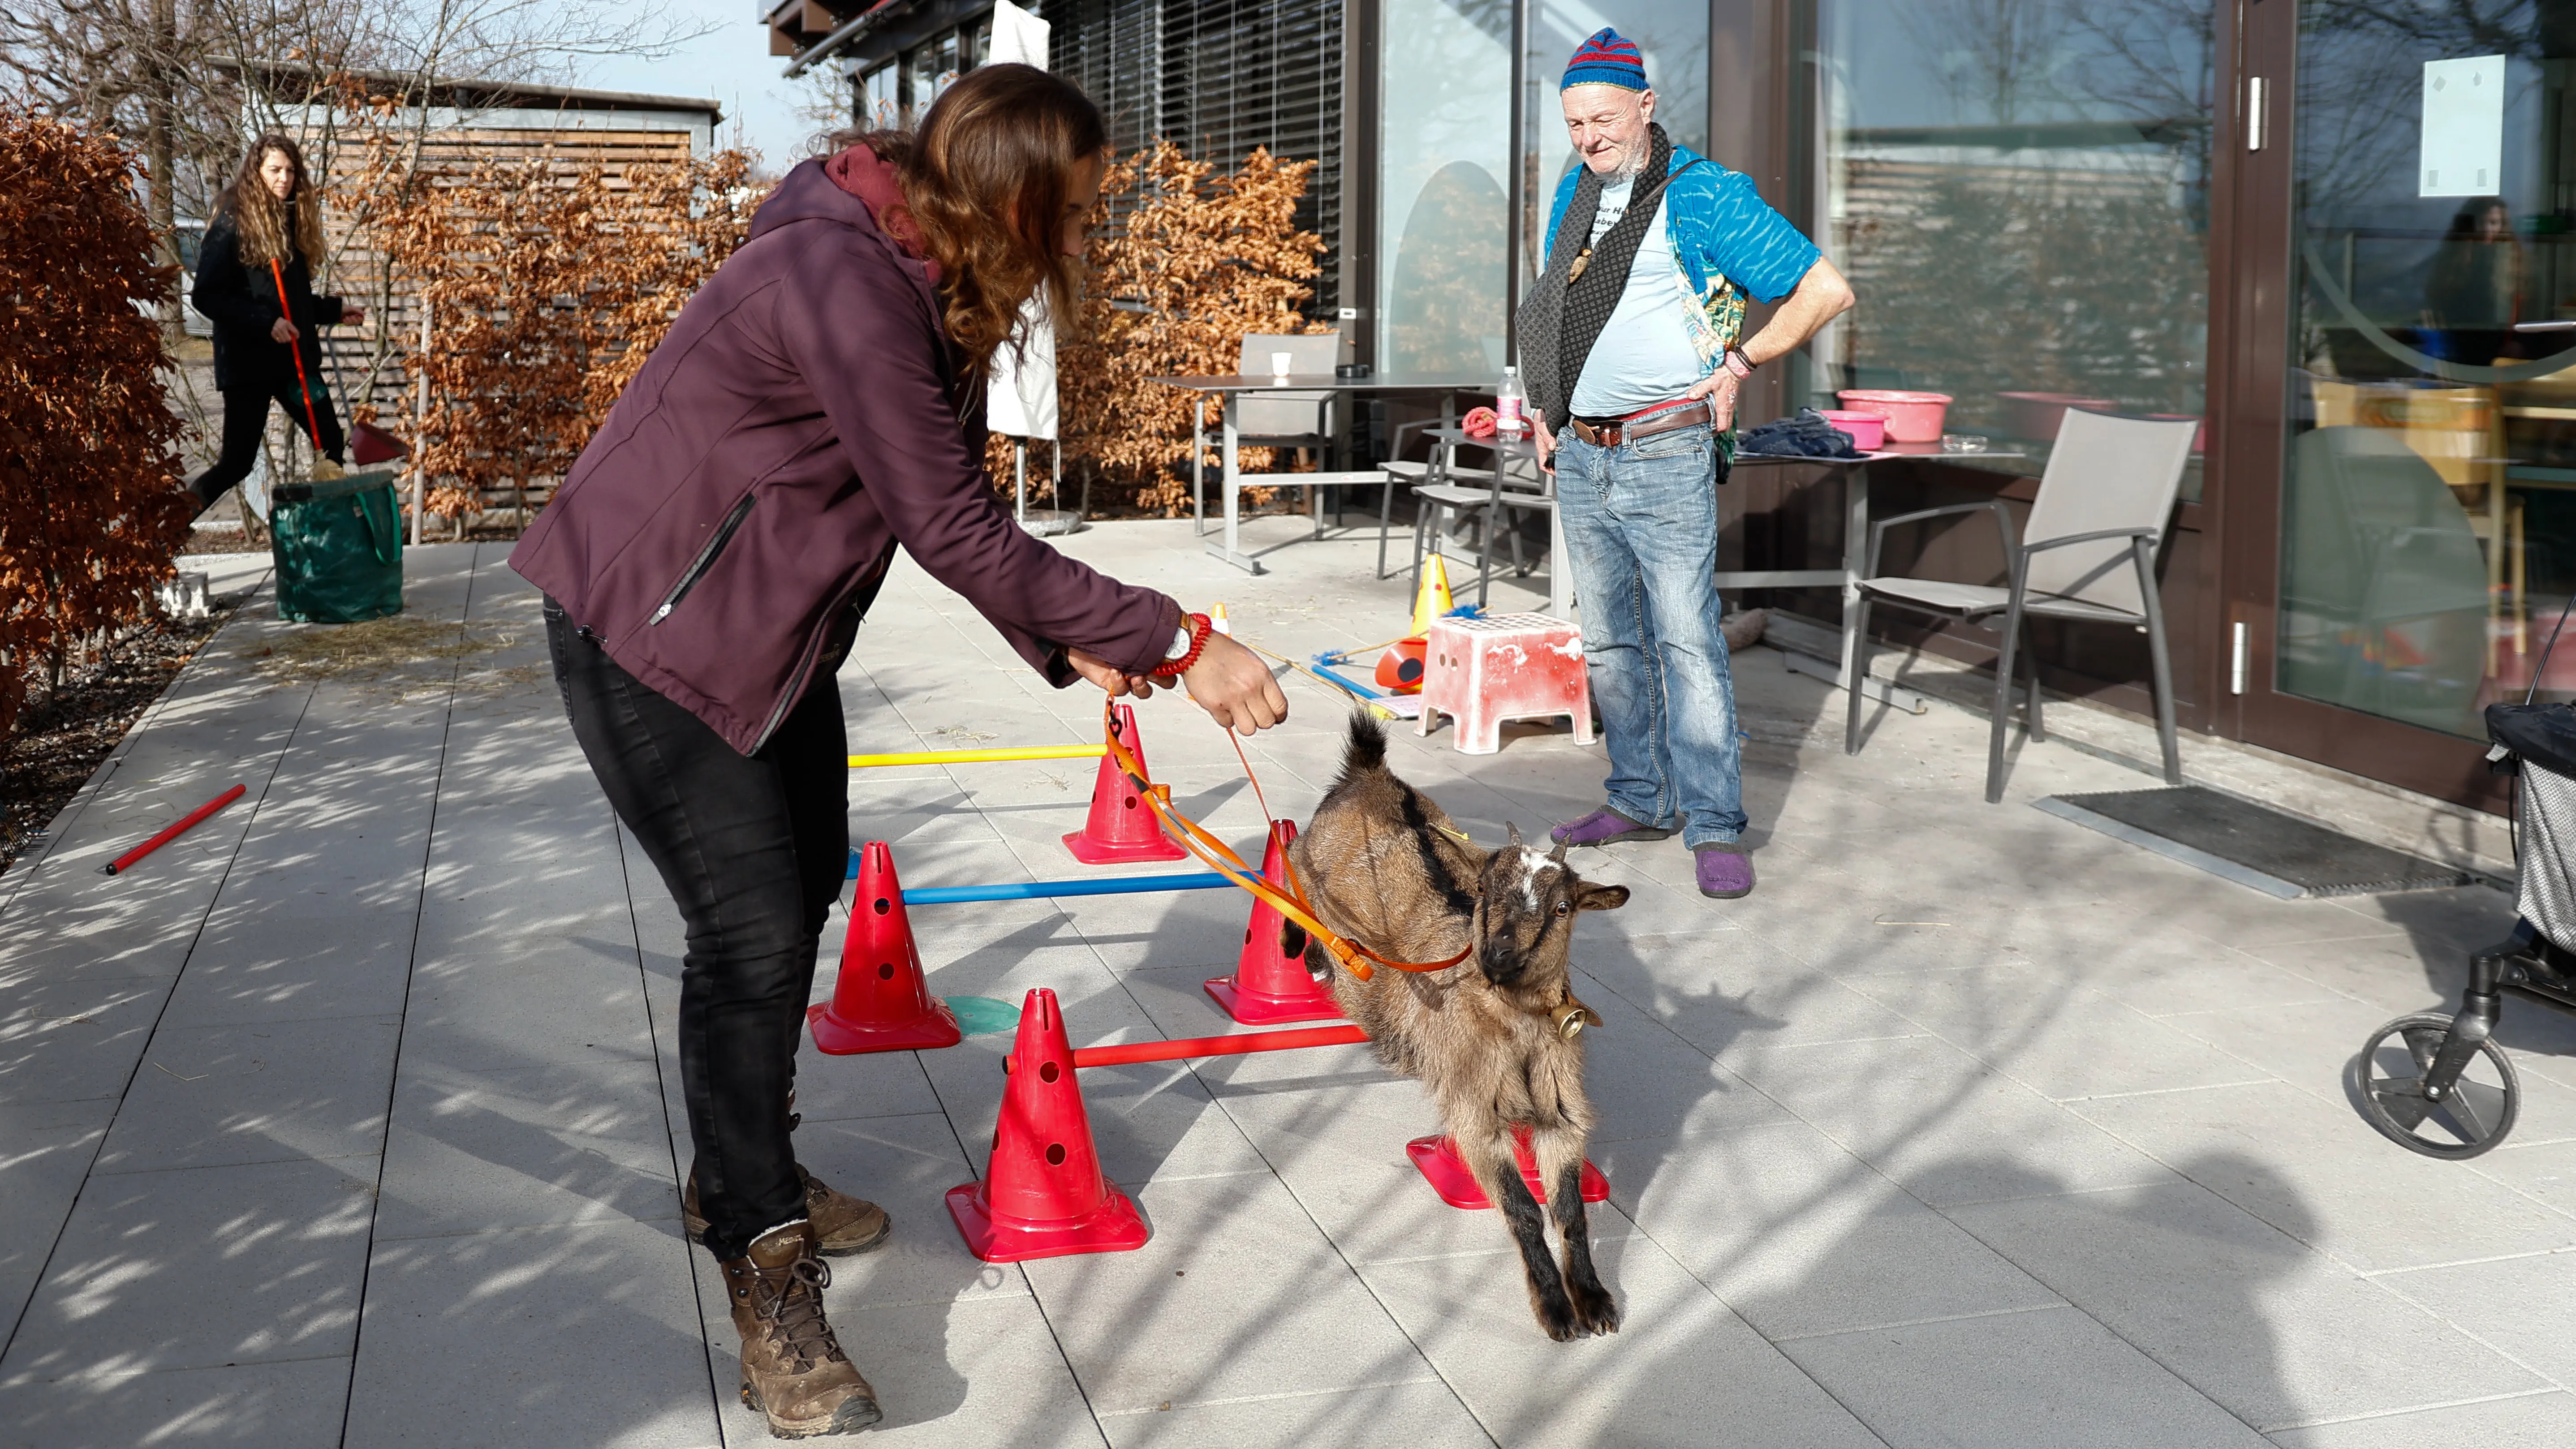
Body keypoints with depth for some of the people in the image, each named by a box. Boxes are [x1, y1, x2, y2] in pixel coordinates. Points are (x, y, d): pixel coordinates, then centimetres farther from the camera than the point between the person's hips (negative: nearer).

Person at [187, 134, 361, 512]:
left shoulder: (291, 219, 10)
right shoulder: (233, 222, -12)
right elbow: (206, 295, -17)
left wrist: (334, 309, 10)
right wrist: (265, 323, -24)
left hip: (296, 357, 7)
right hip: (248, 361, -7)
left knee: (334, 450, 9)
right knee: (237, 462, -3)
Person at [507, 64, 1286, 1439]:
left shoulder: (927, 282, 1)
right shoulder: (842, 282, -30)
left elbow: (957, 509, 5)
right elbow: (953, 531, -32)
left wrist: (1069, 642, -6)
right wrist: (1178, 643, -29)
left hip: (772, 624, 10)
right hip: (646, 629, -10)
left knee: (804, 885, 18)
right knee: (751, 931, -11)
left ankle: (740, 1174, 37)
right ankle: (769, 1284, 3)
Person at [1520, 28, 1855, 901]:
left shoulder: (1703, 197, -9)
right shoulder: (1574, 196, 13)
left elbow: (1827, 291, -9)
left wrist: (1742, 360, -7)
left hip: (1664, 456, -7)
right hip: (1579, 459, 7)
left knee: (1686, 641, -8)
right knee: (1610, 642, 12)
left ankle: (1714, 826, -3)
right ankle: (1642, 800, 23)